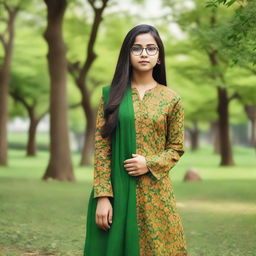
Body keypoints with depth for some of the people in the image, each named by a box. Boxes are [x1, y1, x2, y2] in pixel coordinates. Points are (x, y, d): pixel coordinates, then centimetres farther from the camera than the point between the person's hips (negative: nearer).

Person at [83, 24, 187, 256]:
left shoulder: (171, 99, 4)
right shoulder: (111, 95, 3)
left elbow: (177, 148, 8)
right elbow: (101, 148, -1)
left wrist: (150, 165, -11)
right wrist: (102, 196, -10)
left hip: (155, 191, 0)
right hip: (117, 189, 0)